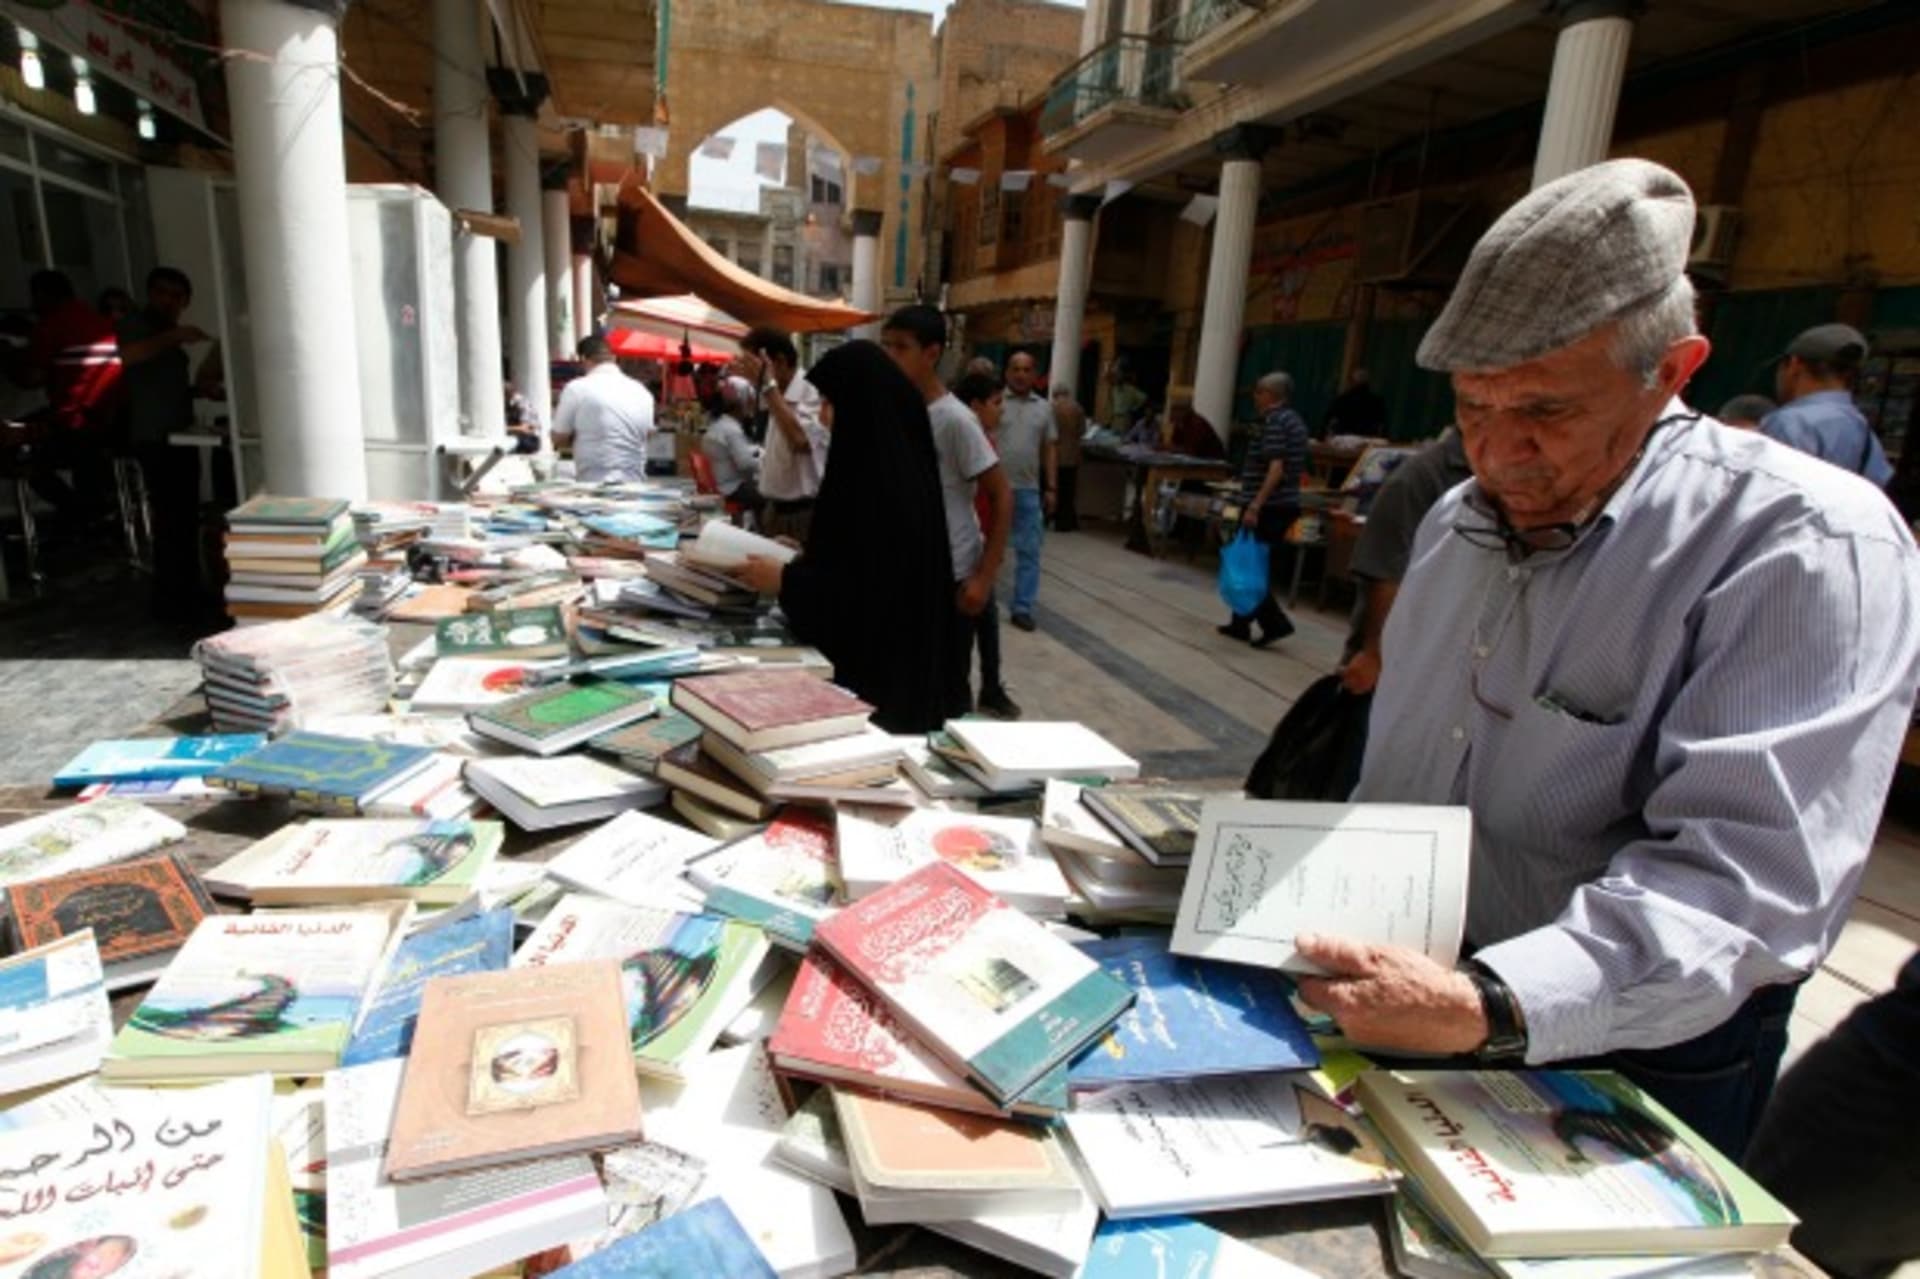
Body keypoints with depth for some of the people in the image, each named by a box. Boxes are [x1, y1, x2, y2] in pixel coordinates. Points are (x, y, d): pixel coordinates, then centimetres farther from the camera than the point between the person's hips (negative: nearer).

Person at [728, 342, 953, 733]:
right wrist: (801, 555, 11)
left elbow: (867, 589, -24)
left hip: (879, 666, -9)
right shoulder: (892, 463, 7)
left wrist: (783, 579, -16)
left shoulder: (878, 480, -23)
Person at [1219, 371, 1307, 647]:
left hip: (1267, 508, -10)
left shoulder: (1274, 421, -14)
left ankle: (1276, 622, -6)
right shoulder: (1294, 420, 15)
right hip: (1285, 505, 10)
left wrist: (1255, 505, -28)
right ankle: (1241, 624, 20)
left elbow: (1276, 468, -24)